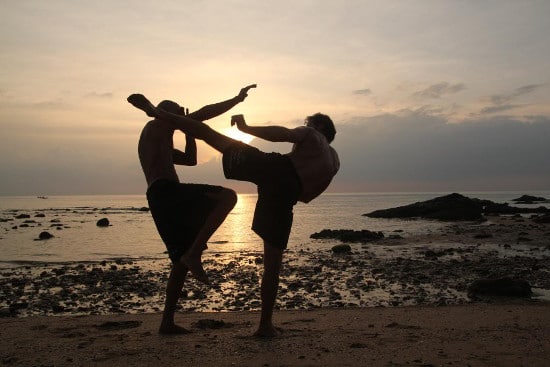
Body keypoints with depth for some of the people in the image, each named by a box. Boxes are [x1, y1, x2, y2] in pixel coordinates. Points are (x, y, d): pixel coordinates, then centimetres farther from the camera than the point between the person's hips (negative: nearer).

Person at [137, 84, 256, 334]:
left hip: (158, 201, 10)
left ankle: (167, 323, 13)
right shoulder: (156, 126, 7)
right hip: (167, 192, -10)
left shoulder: (157, 144, 35)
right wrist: (237, 99, 4)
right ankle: (194, 253, -24)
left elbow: (190, 160, 37)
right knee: (227, 196, -21)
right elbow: (204, 114, -1)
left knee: (181, 261, 13)